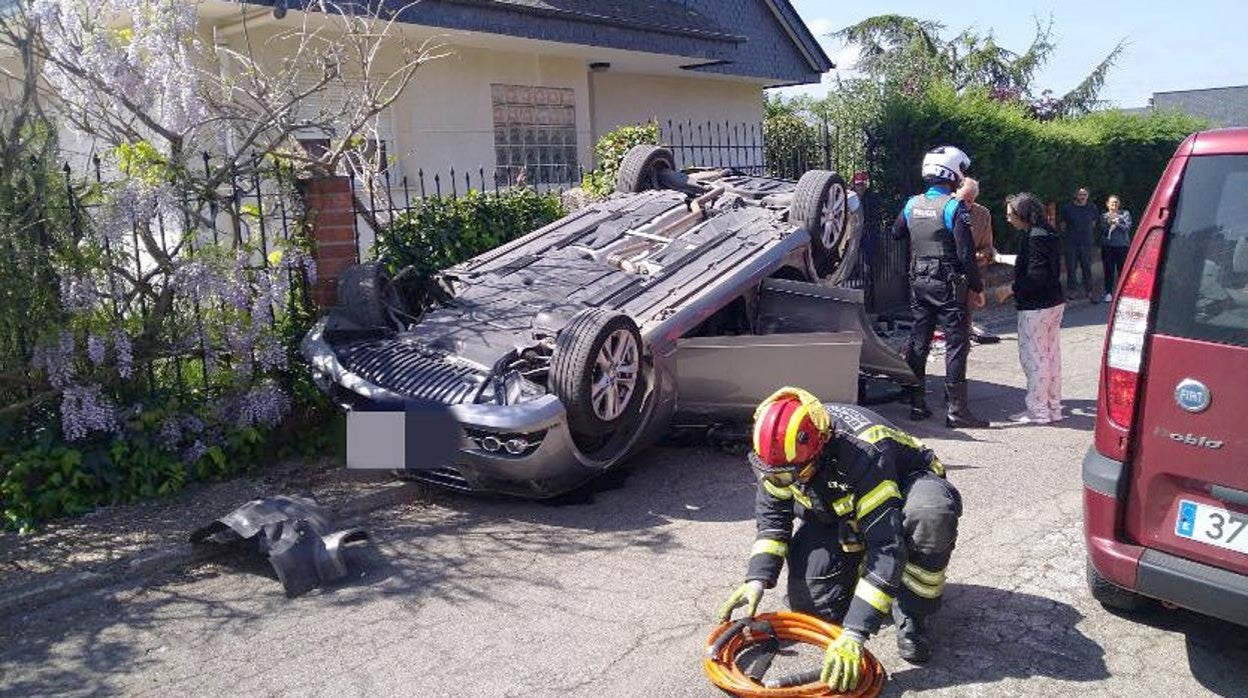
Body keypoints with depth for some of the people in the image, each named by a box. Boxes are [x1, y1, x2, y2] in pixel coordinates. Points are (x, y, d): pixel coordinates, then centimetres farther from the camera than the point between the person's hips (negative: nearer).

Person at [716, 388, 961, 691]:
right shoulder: (781, 452, -23)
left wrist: (854, 634, -47)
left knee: (931, 512, -41)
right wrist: (757, 580, -24)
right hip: (838, 513, 5)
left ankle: (913, 615, -17)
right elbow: (772, 515, -9)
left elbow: (886, 547, -43)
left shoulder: (865, 454, -42)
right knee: (810, 599, -16)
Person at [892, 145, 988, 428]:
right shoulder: (954, 206, -12)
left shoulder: (912, 205, 6)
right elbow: (966, 254, -14)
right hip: (948, 285, -6)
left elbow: (895, 236, 16)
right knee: (956, 345, -1)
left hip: (919, 284, 6)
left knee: (918, 342, 11)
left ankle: (916, 404, 17)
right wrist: (977, 288, -7)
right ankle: (956, 410, -1)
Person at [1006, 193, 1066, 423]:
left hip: (1036, 308, -10)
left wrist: (1011, 288, -16)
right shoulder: (1048, 234, 11)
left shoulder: (1034, 238, -18)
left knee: (1033, 358, -1)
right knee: (1052, 356, 14)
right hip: (1054, 303, 10)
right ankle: (1053, 408, 23)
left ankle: (1037, 411, 5)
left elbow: (1036, 276, -24)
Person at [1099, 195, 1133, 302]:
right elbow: (1103, 230, 0)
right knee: (1109, 270, -3)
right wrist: (1109, 223, -17)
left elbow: (1127, 227, -2)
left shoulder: (1125, 213, 10)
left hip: (1122, 246, -1)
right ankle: (1108, 293, 1)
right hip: (1108, 246, 1)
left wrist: (1118, 223, -17)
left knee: (1122, 269, -4)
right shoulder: (1104, 216, 12)